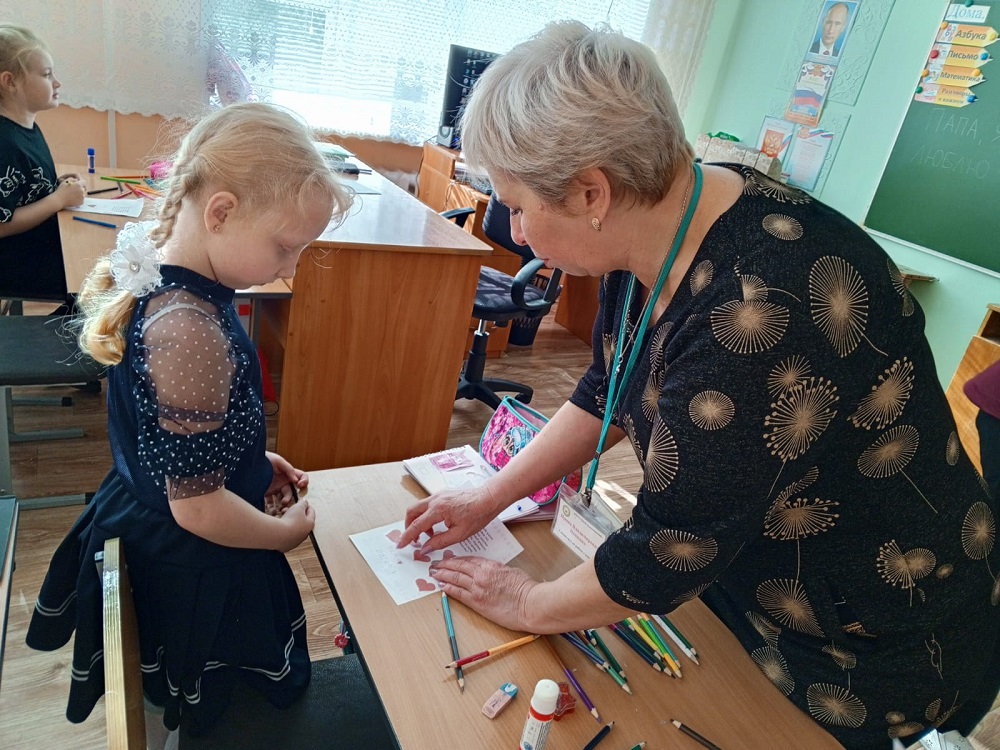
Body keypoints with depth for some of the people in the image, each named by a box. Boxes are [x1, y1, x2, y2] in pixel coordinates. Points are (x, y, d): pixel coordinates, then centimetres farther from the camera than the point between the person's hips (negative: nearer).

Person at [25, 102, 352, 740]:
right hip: (197, 584, -8)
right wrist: (287, 532, -11)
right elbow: (198, 507, -27)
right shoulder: (192, 332, -35)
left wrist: (257, 463, 6)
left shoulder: (153, 270, -6)